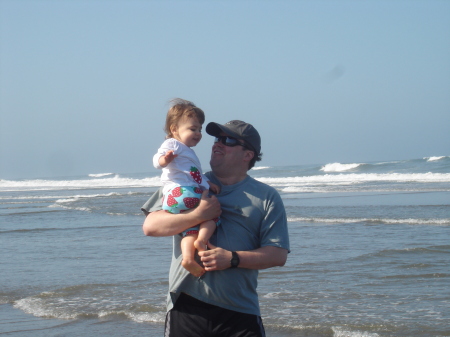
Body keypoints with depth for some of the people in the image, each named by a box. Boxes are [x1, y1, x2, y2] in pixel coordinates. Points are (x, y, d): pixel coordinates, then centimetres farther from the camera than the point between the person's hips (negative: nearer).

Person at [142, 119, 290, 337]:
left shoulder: (266, 197, 9)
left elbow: (279, 254, 1)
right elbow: (150, 226, 2)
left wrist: (233, 258, -13)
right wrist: (198, 215, -10)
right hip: (186, 308, 1)